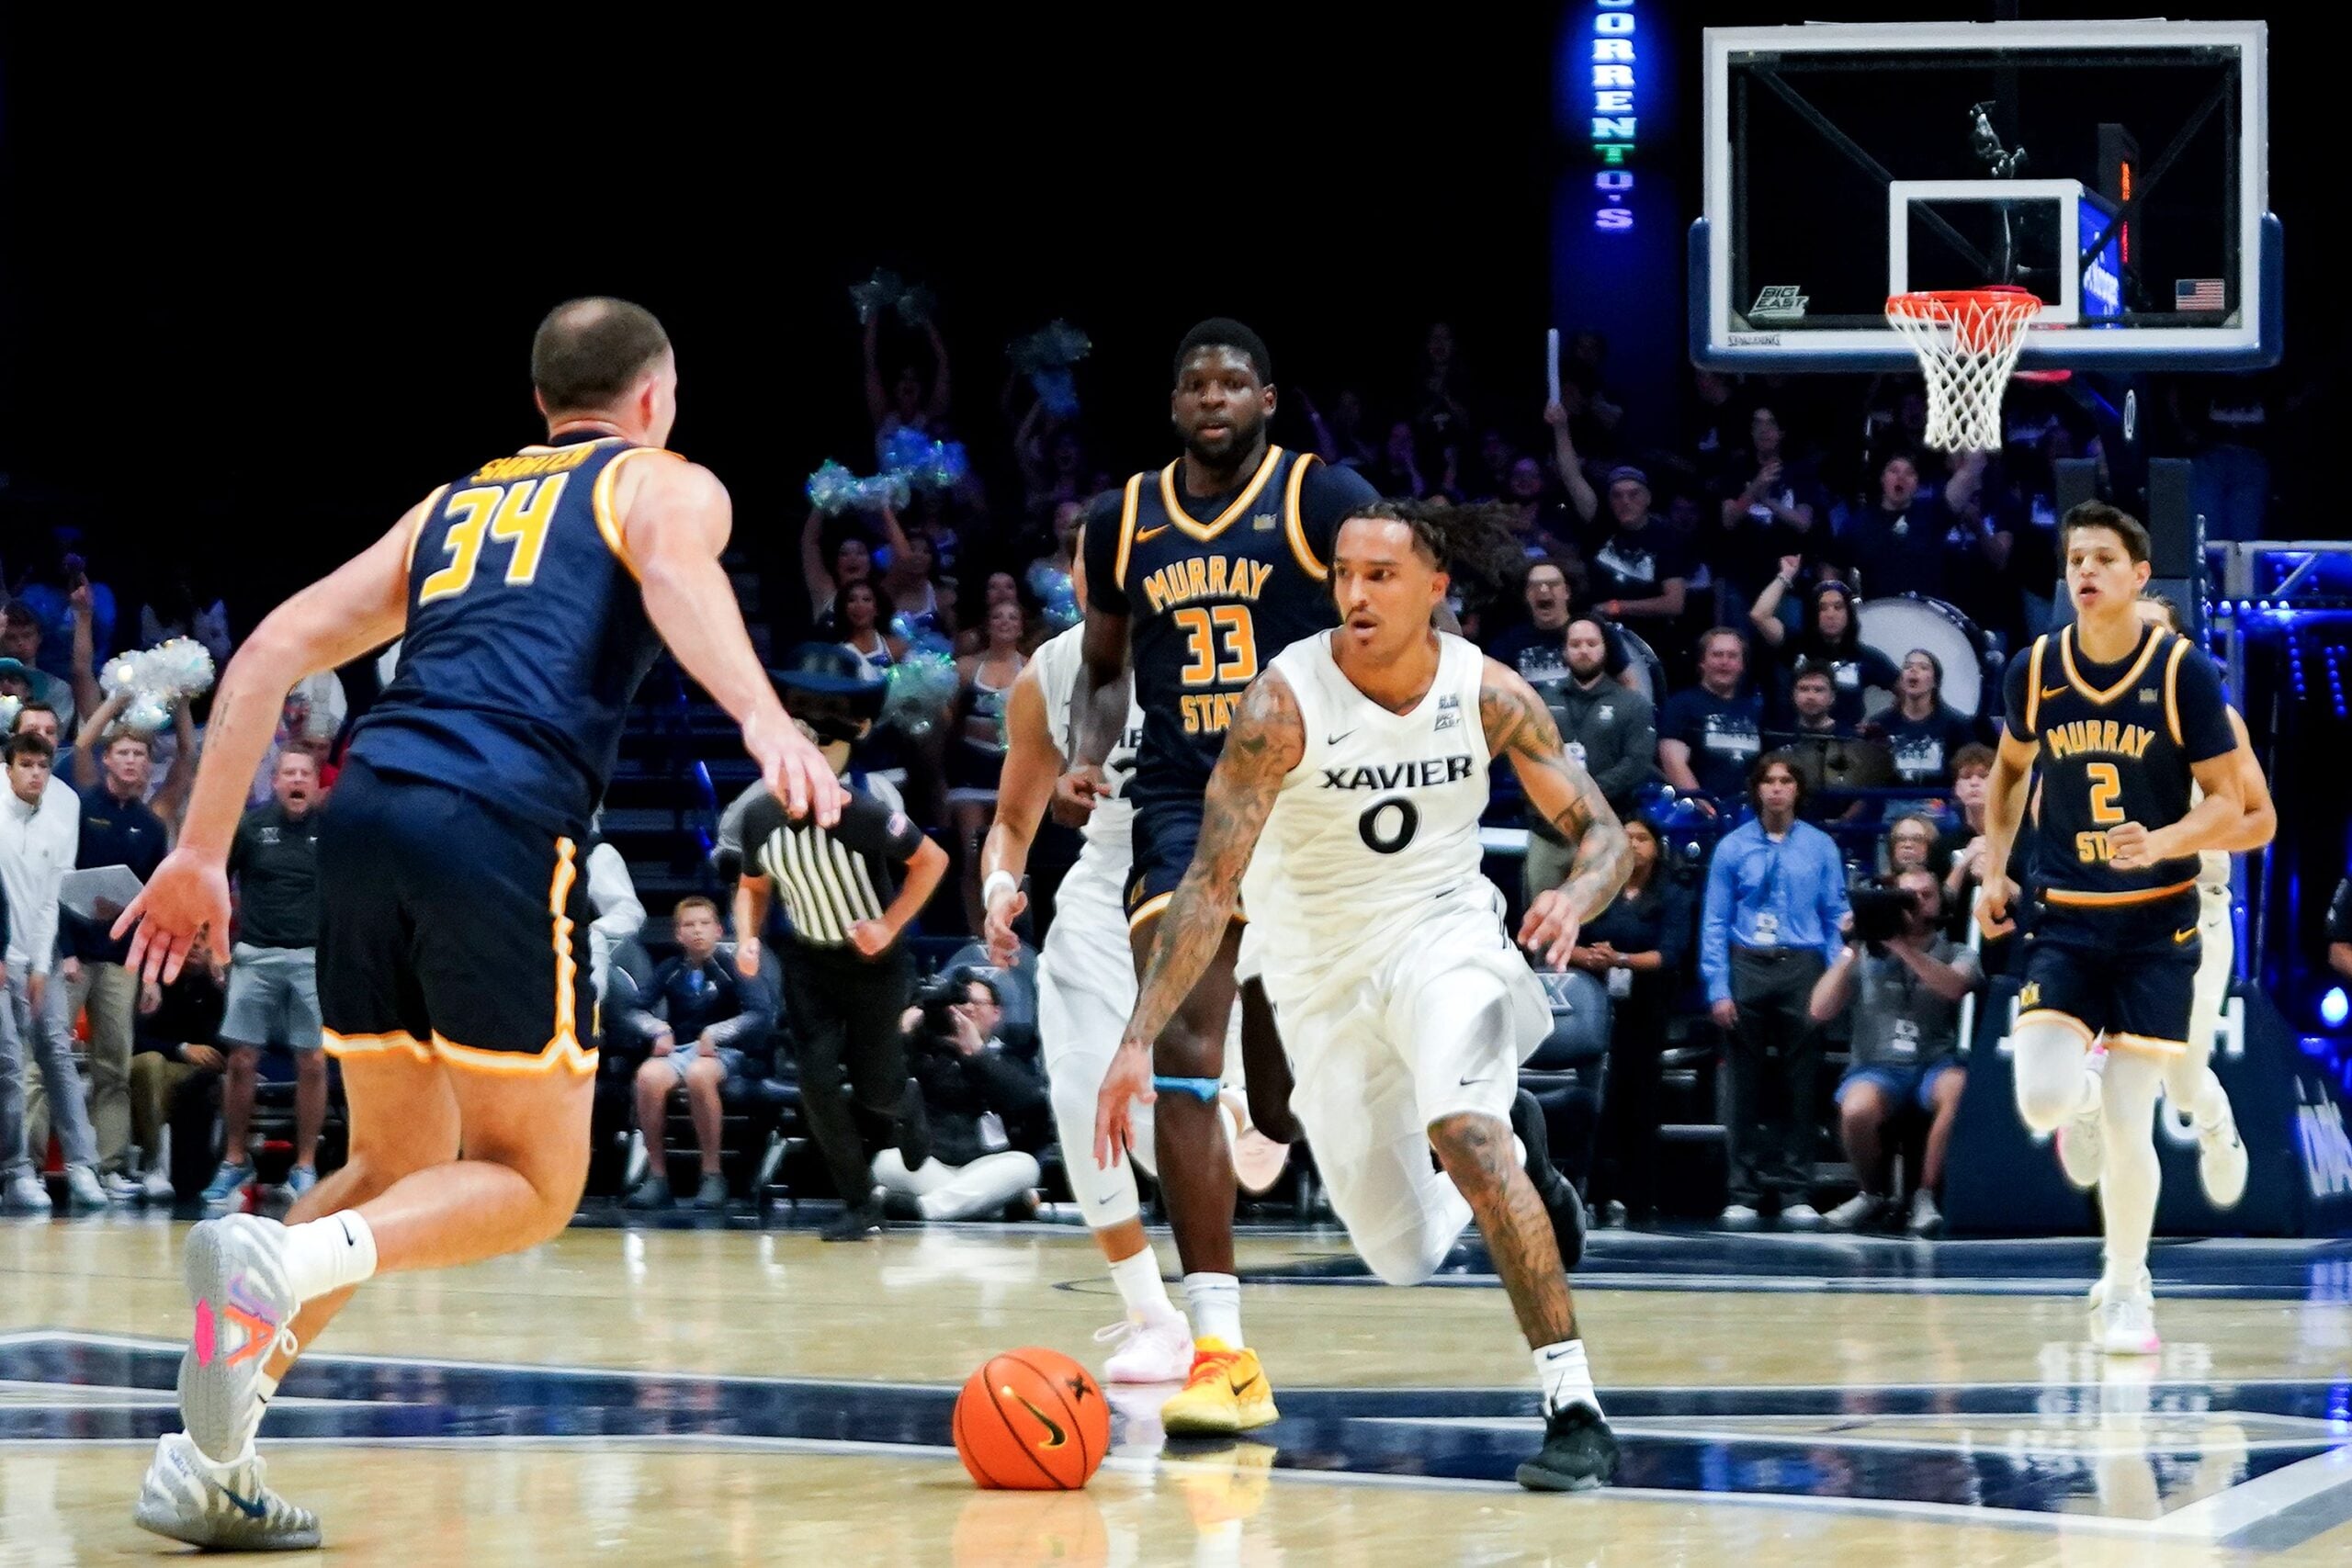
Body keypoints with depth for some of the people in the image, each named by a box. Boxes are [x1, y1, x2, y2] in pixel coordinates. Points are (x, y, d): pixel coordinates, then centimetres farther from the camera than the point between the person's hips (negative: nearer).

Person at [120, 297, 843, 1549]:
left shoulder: (455, 500, 31)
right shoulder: (665, 483, 16)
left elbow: (274, 650, 22)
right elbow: (674, 569, -10)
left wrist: (202, 852, 23)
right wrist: (762, 718, -27)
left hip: (366, 809, 6)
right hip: (501, 831, -6)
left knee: (399, 1167, 19)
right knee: (529, 1184, 5)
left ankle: (205, 1459, 4)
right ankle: (276, 1258, -22)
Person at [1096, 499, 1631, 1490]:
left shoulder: (1487, 693, -13)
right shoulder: (1285, 702, -21)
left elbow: (1600, 831, -5)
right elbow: (1211, 884, -24)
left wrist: (1575, 899, -29)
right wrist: (1139, 1040, -33)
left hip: (1445, 936, -1)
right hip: (1323, 975, 1)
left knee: (1462, 1130, -32)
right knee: (1405, 1257, 6)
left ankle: (1575, 1410, -31)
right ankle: (1514, 1145, 42)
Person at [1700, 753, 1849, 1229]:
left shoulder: (1820, 848, 7)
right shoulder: (1733, 848, 5)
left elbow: (1836, 919, 6)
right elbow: (1715, 922, 3)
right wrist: (1718, 989, -4)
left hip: (1801, 969, 0)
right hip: (1746, 967, 0)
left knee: (1799, 1084, 1)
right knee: (1746, 1086, 2)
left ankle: (1796, 1194, 5)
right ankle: (1744, 1194, 7)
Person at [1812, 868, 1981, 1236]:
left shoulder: (1957, 955, 12)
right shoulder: (1866, 957, 13)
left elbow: (1953, 986, -14)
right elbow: (1821, 1011, 1)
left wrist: (1902, 946, -22)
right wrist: (1850, 951, -6)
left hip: (1937, 1065, 0)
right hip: (1878, 1067, 0)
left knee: (1958, 1089, -37)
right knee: (1857, 1109, -35)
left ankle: (1926, 1195, -18)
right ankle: (1873, 1195, -4)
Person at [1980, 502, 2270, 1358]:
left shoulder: (2184, 673, -10)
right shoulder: (2034, 671, -1)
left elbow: (2229, 806, -7)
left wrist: (2164, 843, -25)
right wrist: (1994, 868, 10)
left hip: (2155, 921, -2)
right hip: (2064, 916, 2)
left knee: (2126, 1126, -5)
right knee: (2041, 1099, -16)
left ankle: (2125, 1290, 17)